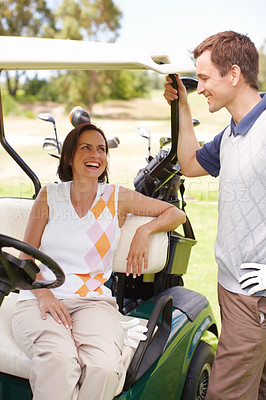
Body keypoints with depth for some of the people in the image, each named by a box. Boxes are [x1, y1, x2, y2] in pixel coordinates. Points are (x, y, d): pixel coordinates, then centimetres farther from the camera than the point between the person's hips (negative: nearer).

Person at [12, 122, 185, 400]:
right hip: (40, 300, 0)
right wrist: (44, 294, -11)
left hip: (94, 301, 1)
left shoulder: (117, 198, 8)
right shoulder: (49, 195, 9)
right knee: (58, 359, -33)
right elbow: (26, 257, 8)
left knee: (104, 366, -31)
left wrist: (144, 231, -5)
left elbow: (177, 214, 15)